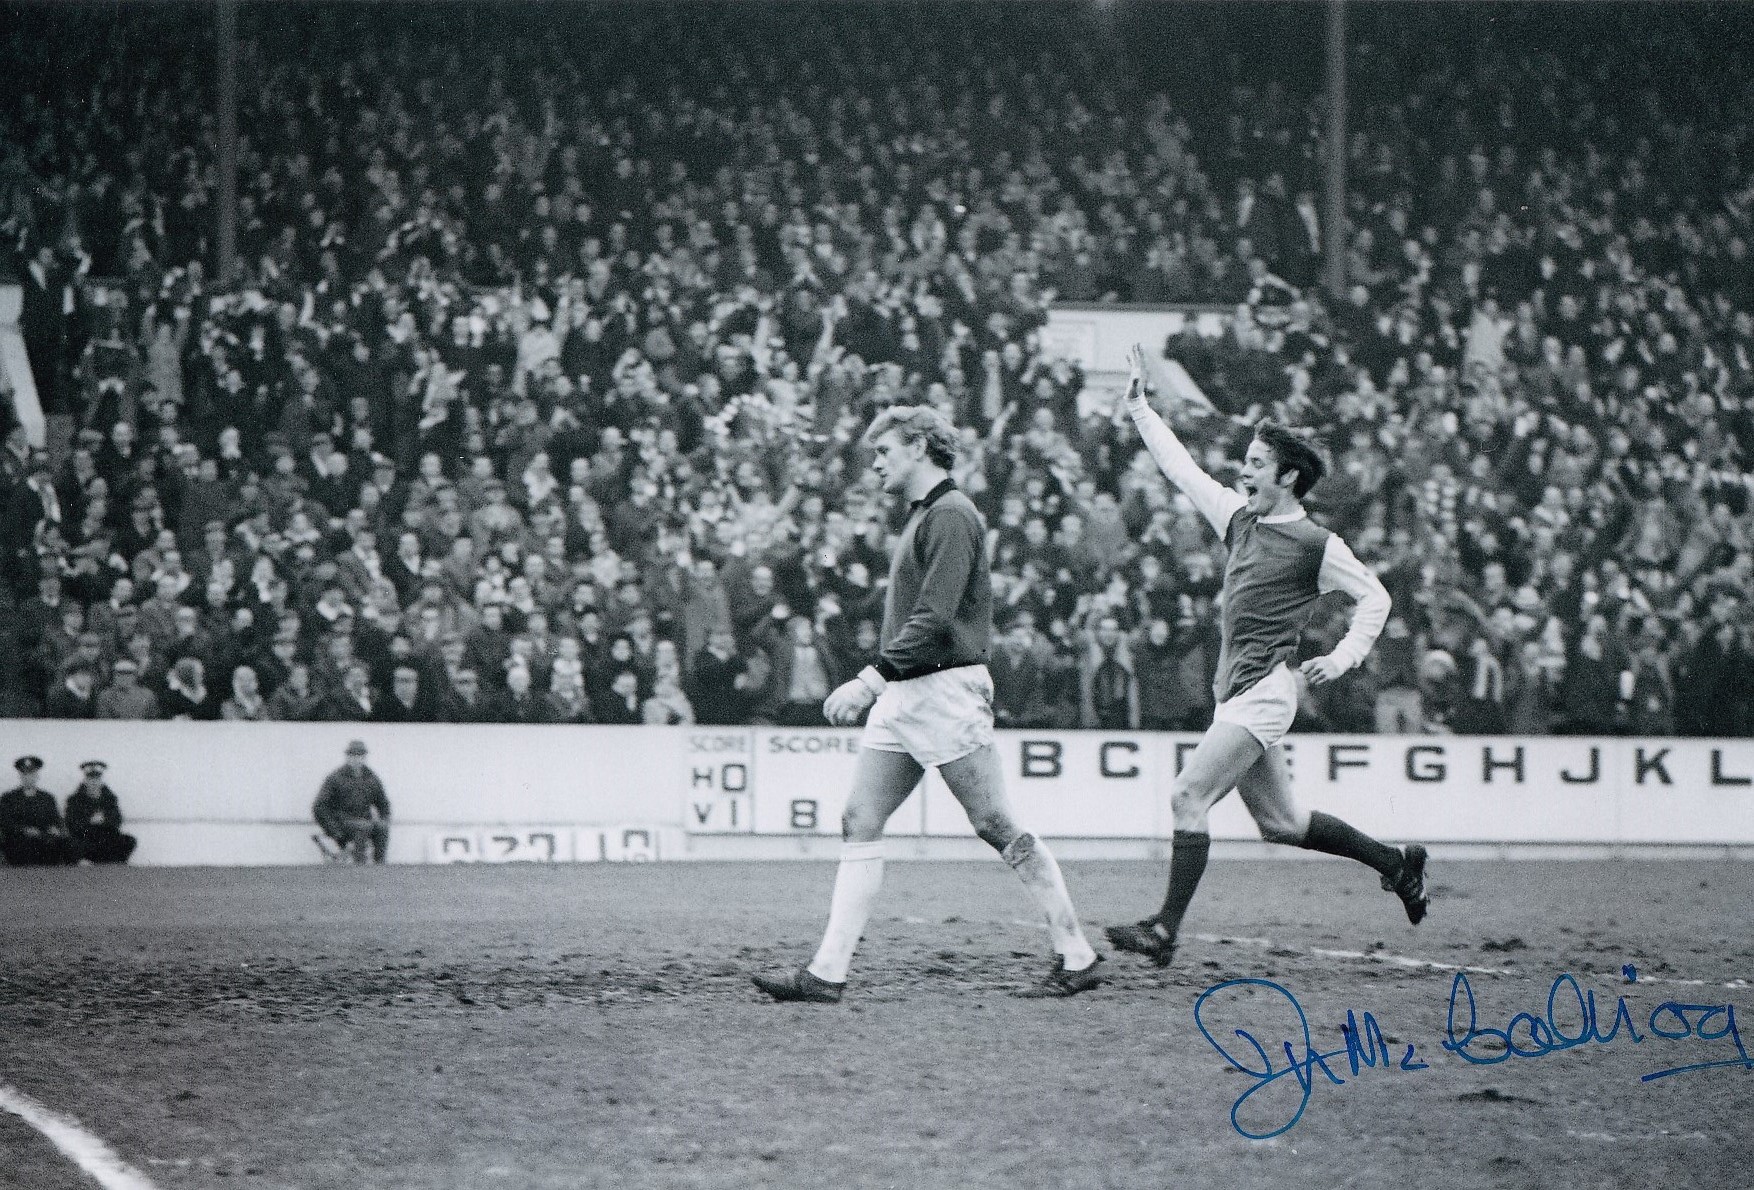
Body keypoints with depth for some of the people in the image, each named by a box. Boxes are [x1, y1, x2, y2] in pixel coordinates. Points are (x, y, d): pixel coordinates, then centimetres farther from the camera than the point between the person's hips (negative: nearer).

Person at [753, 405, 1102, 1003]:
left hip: (946, 689, -9)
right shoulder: (921, 515, 18)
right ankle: (827, 972, -2)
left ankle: (1077, 957, 4)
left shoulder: (951, 515, -12)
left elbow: (934, 619, -20)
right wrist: (878, 684, 15)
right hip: (901, 695, 9)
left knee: (996, 826, -5)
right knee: (859, 824, 1)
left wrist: (872, 678, -23)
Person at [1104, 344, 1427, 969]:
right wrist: (1139, 406, 19)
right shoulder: (1240, 518, 14)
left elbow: (1374, 597, 1)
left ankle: (1164, 929, -20)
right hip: (1234, 694, 8)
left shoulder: (1315, 544, -5)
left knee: (1188, 796, -18)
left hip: (1265, 690, -8)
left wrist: (1344, 656, -11)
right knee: (1280, 823, 14)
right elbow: (1182, 469, 19)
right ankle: (1394, 861, 29)